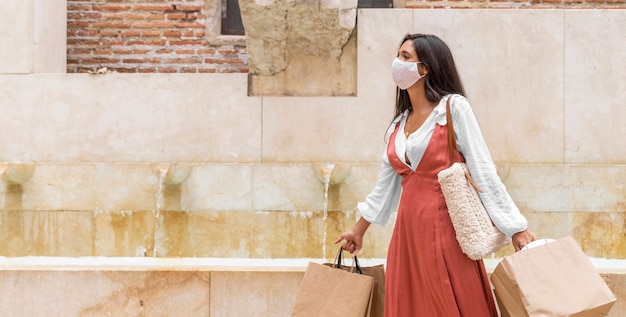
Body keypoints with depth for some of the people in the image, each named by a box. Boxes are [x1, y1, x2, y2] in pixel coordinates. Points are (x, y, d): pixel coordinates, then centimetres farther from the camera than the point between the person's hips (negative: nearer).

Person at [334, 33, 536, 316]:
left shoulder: (454, 108, -5)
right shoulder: (399, 123, 13)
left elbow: (482, 170, -9)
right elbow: (386, 182, 21)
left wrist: (515, 227, -12)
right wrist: (359, 229, 27)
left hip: (445, 227, -6)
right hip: (408, 230, 6)